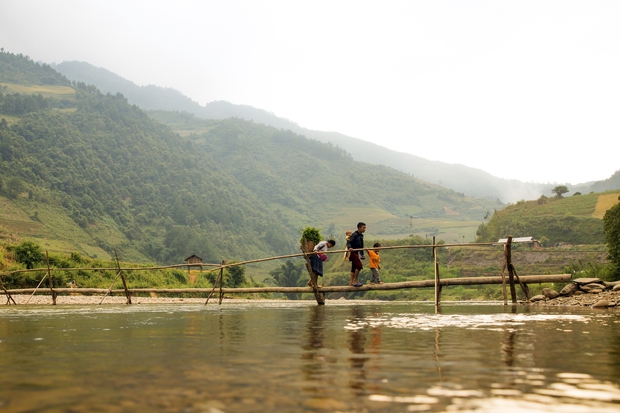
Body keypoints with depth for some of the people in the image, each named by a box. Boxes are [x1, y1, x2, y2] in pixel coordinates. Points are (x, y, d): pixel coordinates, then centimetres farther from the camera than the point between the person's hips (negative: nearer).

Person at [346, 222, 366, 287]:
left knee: (354, 267, 11)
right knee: (359, 265, -15)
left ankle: (351, 281, 16)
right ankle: (355, 280, -9)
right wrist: (349, 247, -41)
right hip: (353, 252, -9)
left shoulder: (361, 235, 13)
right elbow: (349, 242, -21)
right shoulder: (355, 234, -14)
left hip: (356, 252, 10)